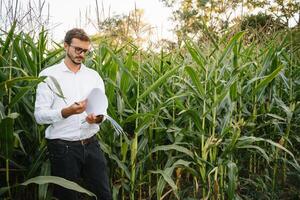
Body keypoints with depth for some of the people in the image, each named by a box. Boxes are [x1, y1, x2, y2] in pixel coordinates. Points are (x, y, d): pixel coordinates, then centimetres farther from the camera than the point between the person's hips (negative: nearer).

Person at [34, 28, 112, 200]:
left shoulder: (94, 76, 8)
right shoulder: (48, 75, -4)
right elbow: (40, 115, -10)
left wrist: (99, 118, -15)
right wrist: (66, 112, -26)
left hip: (91, 145, 4)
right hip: (63, 147, -3)